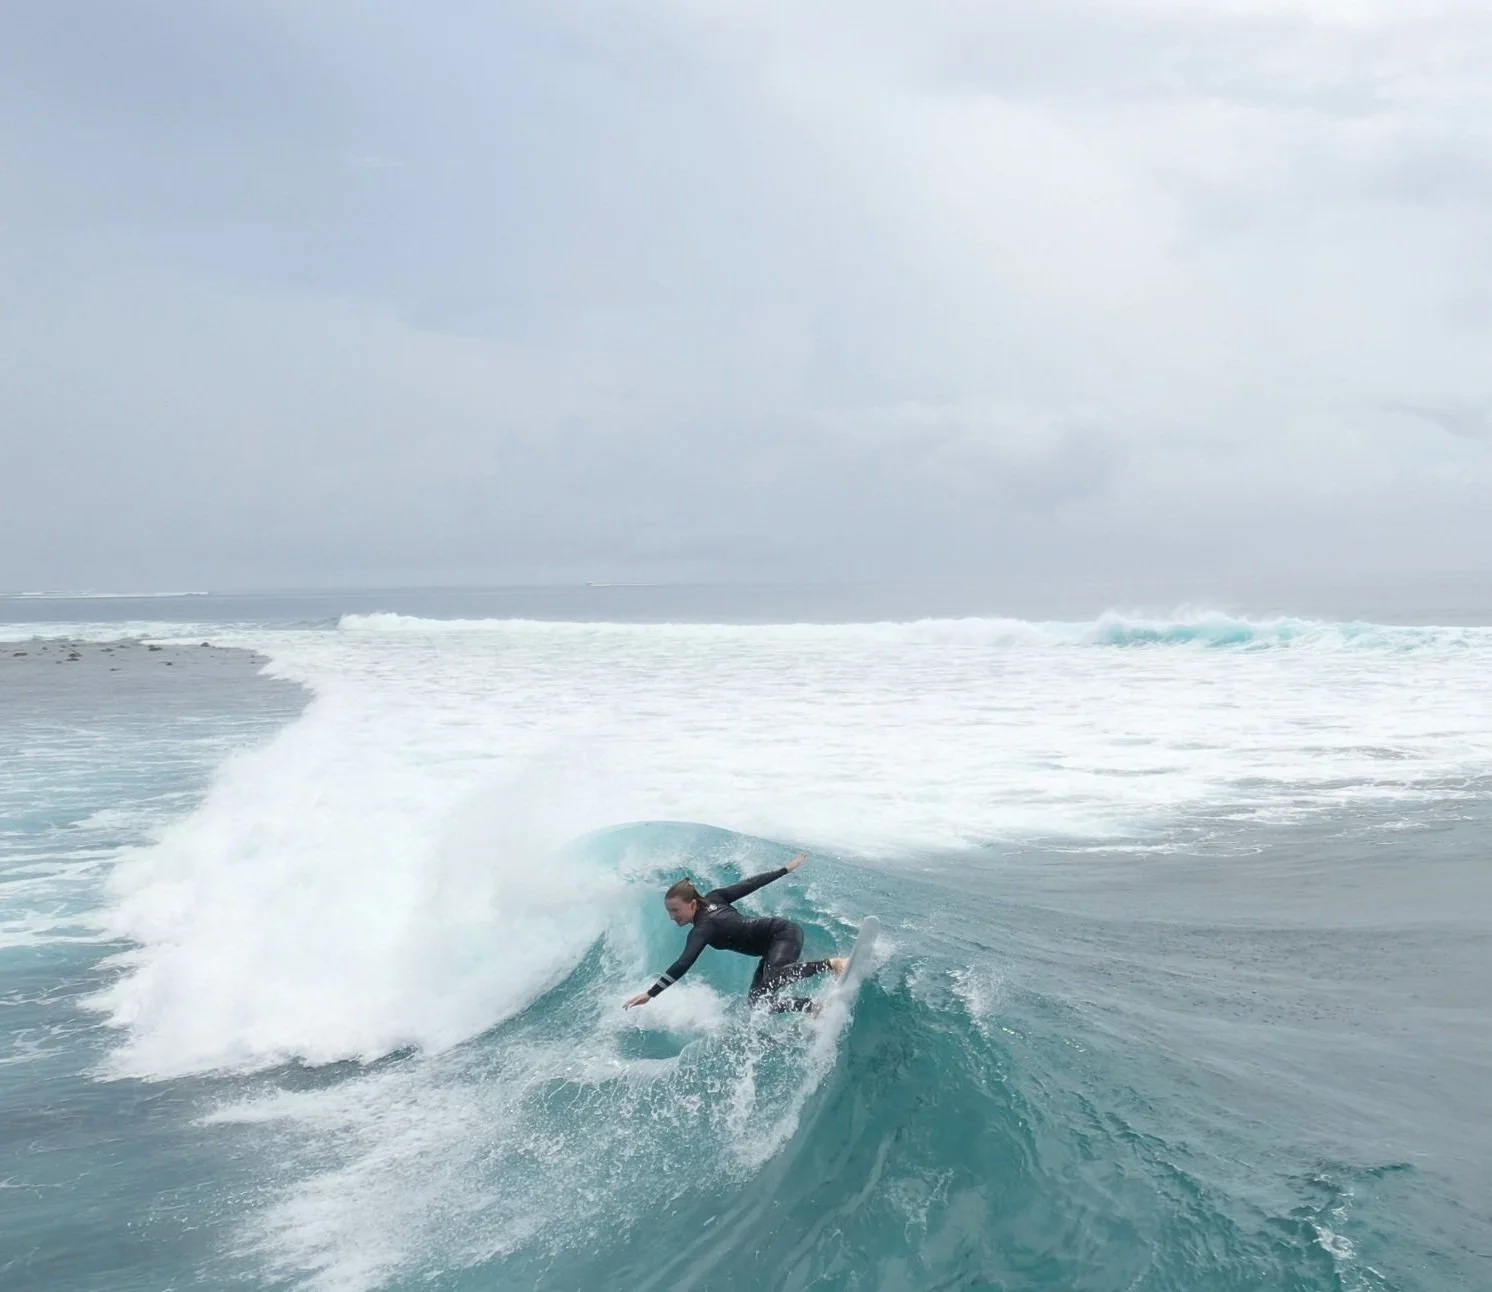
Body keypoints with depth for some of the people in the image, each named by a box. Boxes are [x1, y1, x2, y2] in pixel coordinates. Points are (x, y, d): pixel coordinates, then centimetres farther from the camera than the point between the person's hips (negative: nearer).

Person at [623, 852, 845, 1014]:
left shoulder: (704, 928, -21)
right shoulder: (712, 898, 3)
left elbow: (683, 964, -31)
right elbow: (749, 884, 9)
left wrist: (650, 993, -34)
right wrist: (785, 869, 19)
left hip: (785, 934, -10)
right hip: (773, 946, 10)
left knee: (772, 981, -38)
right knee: (758, 1000, 0)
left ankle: (831, 963, -30)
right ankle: (816, 1008, 3)